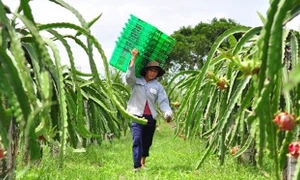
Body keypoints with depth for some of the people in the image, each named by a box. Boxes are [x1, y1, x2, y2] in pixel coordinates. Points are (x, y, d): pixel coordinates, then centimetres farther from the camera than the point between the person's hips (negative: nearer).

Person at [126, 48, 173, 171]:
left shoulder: (158, 86, 9)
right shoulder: (136, 82, 5)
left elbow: (163, 102, -1)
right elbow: (129, 76, -16)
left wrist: (168, 113, -19)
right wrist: (133, 58, -19)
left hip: (150, 117, 3)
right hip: (136, 115, -3)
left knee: (147, 142, 11)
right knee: (137, 139, -17)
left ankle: (143, 163, 27)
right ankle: (137, 166, -24)